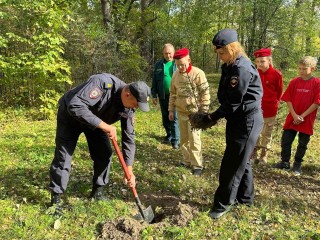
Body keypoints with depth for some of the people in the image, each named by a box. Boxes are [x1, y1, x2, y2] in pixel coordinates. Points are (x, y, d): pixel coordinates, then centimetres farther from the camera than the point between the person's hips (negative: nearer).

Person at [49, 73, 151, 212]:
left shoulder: (128, 109, -17)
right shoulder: (103, 83, -39)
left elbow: (128, 137, -11)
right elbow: (75, 106, -43)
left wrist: (129, 170, -13)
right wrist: (104, 125, -43)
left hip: (96, 122, 6)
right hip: (70, 115, -6)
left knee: (104, 153, 0)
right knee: (63, 156, -7)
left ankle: (97, 192, 17)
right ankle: (56, 199, 7)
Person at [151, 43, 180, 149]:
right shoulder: (158, 65, 6)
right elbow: (154, 81, 9)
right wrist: (154, 95, 5)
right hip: (163, 96, 4)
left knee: (174, 118, -4)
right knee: (165, 118, 14)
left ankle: (175, 140, 3)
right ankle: (169, 135, 32)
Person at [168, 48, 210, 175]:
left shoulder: (198, 73, -14)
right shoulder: (175, 75, 4)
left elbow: (205, 94, -12)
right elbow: (173, 93, 13)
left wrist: (203, 112, -13)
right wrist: (171, 110, 13)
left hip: (194, 112, -6)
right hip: (181, 112, 6)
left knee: (194, 139, -5)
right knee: (183, 139, 13)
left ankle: (197, 165, 8)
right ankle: (187, 161, 28)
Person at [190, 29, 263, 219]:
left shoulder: (242, 68, -21)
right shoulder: (229, 66, 10)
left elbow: (233, 102, -22)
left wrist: (213, 117, -14)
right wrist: (217, 116, 0)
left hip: (247, 121, -10)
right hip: (237, 119, 10)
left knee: (233, 163, -3)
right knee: (241, 160, 19)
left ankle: (224, 203, 10)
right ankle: (245, 197, 35)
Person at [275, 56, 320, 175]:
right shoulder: (294, 82, -1)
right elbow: (288, 100, -1)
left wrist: (302, 116, -13)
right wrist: (294, 115, -12)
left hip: (307, 120, -2)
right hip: (292, 118, 2)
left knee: (303, 143, 10)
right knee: (285, 141, 4)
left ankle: (297, 164, 28)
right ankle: (285, 162, 21)